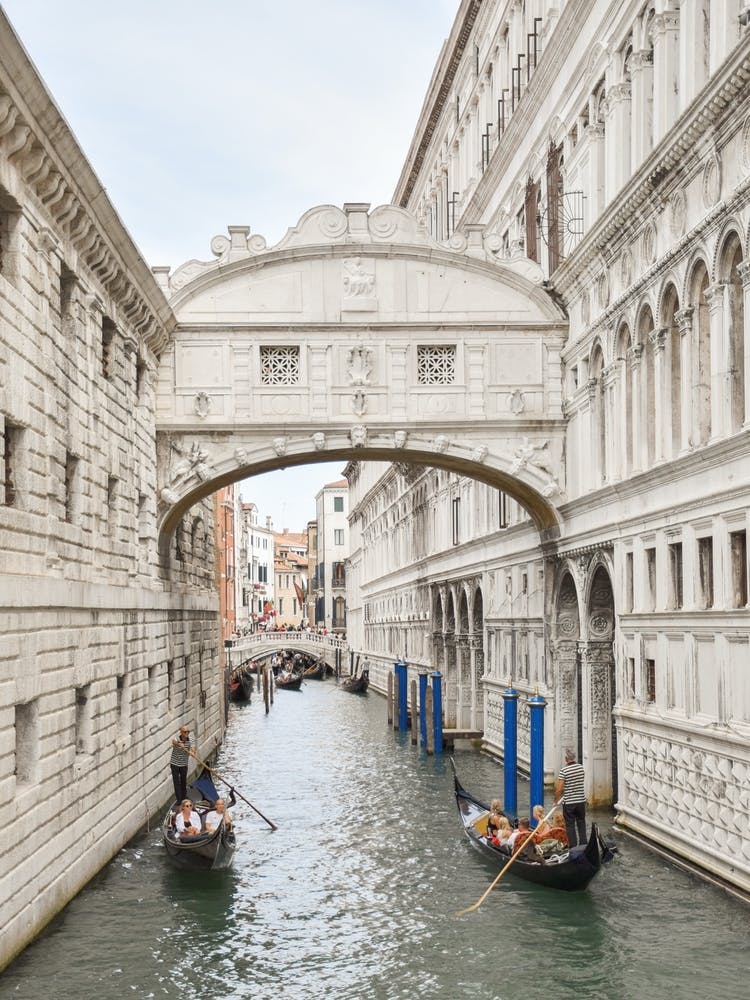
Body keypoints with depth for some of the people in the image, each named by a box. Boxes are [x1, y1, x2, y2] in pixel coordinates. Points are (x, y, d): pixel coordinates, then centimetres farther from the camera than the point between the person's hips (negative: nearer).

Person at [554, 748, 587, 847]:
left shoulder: (564, 770, -16)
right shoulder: (581, 767, -1)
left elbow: (559, 788, -18)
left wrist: (556, 800, -1)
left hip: (568, 802, -4)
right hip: (581, 800, 4)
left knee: (570, 825, 6)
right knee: (581, 823, 17)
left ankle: (573, 847, 7)